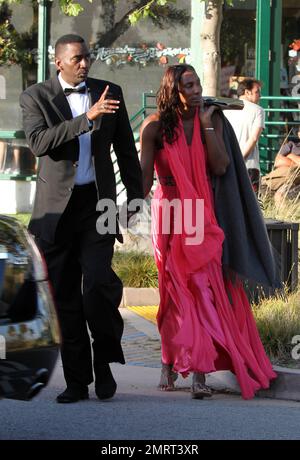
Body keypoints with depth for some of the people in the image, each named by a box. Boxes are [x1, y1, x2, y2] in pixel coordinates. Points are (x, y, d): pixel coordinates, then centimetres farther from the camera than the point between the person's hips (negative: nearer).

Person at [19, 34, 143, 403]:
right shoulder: (35, 97, 1)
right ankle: (77, 381, 11)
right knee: (65, 297, 2)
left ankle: (104, 362, 3)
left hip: (98, 203, 0)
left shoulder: (109, 93, 9)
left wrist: (136, 197, 11)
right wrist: (88, 118, -23)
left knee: (99, 283, -18)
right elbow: (38, 143, -17)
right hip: (56, 207, 0)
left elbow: (126, 149, 16)